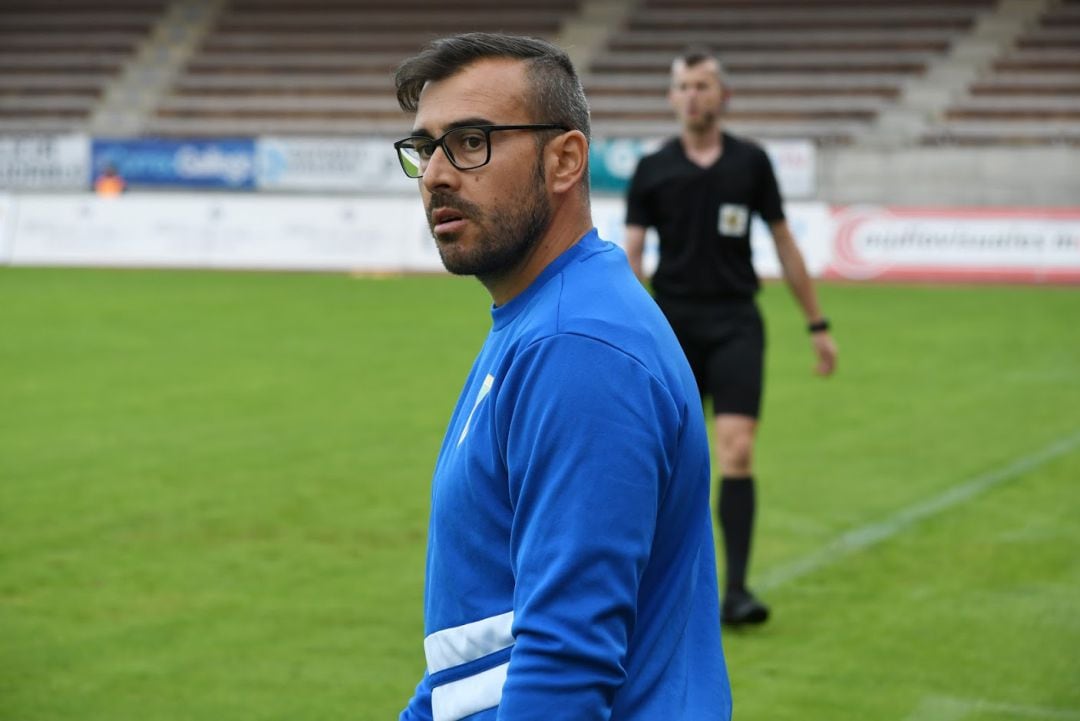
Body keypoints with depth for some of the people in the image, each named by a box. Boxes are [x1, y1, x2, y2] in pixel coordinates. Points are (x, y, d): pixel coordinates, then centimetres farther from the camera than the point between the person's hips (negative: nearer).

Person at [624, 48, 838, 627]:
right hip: (674, 320, 0)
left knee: (737, 452, -13)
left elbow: (784, 242, 11)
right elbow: (631, 252, -2)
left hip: (735, 323, 0)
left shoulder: (750, 162, 4)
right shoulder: (653, 170, 2)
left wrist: (816, 324, 11)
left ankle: (736, 589, -13)